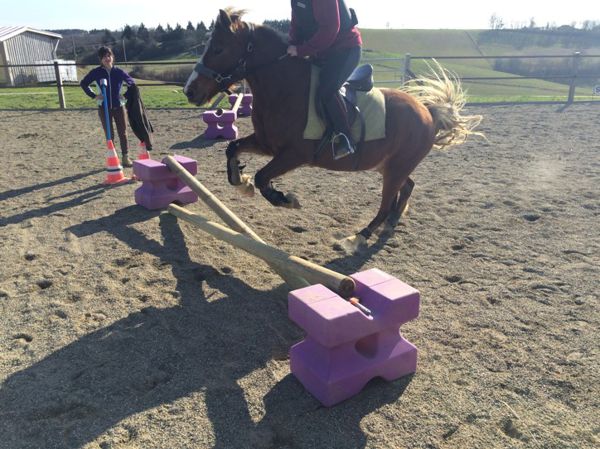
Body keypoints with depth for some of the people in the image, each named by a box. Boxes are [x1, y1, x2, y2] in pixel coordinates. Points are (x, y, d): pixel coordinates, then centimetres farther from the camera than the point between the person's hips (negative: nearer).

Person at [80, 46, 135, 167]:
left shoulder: (119, 72, -3)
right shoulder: (96, 72, -3)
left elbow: (132, 83, 12)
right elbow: (83, 83, 9)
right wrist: (93, 95, -1)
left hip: (118, 106, 0)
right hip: (104, 108, 0)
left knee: (123, 133, 3)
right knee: (109, 134, 5)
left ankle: (126, 157, 11)